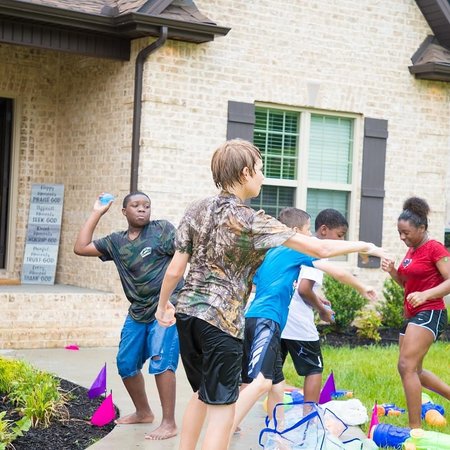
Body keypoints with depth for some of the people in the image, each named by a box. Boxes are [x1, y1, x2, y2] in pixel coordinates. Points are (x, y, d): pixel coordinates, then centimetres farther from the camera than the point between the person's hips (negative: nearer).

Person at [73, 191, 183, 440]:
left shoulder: (162, 229, -4)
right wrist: (96, 213, 7)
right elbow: (80, 248, 5)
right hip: (138, 311, 6)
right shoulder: (116, 241, 9)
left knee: (160, 361, -17)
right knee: (126, 363, 11)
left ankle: (169, 423, -11)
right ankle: (143, 412, 31)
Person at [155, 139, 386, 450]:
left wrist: (163, 305, 22)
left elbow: (174, 270, 5)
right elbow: (319, 249, -12)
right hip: (221, 320, -7)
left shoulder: (196, 211, 4)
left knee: (202, 394, 24)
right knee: (222, 409, 0)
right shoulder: (254, 222, -12)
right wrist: (364, 246, 2)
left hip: (188, 312, 7)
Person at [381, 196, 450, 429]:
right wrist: (392, 271, 2)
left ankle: (415, 428, -13)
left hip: (430, 314, -10)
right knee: (413, 370, 14)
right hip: (412, 314, 10)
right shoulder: (411, 250, 14)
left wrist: (425, 294, -32)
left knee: (407, 366, -17)